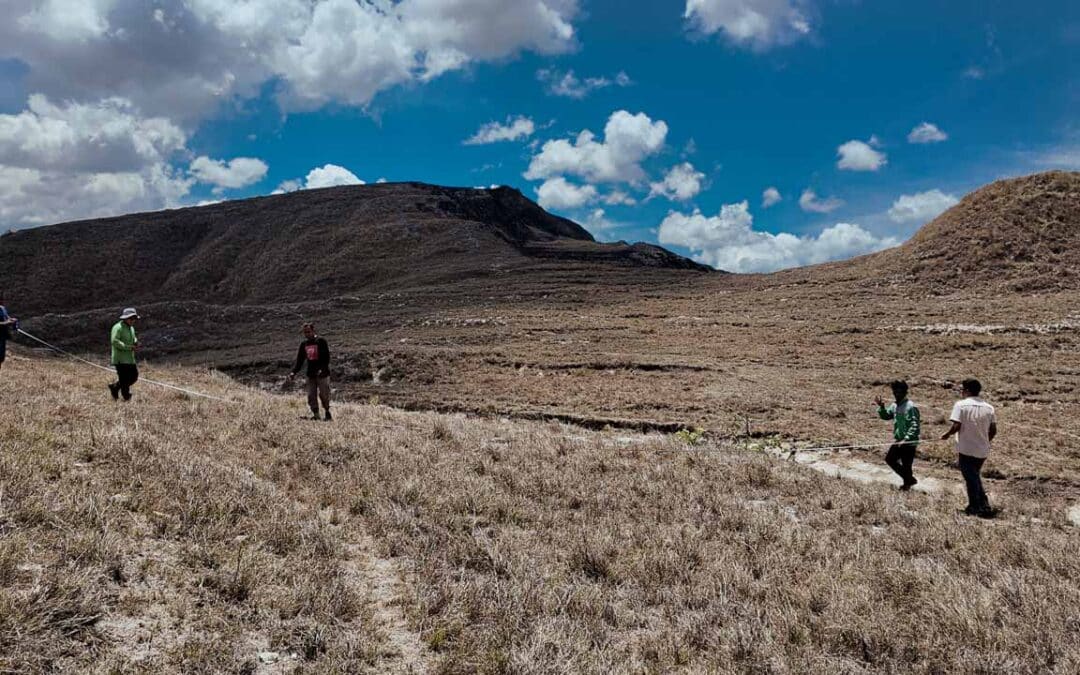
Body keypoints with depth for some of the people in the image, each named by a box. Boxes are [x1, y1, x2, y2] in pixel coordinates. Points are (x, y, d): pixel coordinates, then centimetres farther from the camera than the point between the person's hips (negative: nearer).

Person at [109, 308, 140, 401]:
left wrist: (136, 342, 2)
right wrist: (129, 347, -25)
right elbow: (114, 341, -22)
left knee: (134, 376, 10)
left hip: (130, 358, 9)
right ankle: (126, 398, 2)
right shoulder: (118, 327, -13)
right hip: (120, 359, -9)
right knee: (124, 379, -6)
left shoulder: (131, 328, 16)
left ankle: (114, 387, 26)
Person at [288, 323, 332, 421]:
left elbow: (326, 358, -11)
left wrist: (322, 369, -24)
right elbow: (299, 361, 12)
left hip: (322, 374, -5)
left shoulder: (321, 342, -5)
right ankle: (316, 415, 8)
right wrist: (294, 372, -2)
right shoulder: (304, 344, 11)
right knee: (311, 396, 1)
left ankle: (328, 414, 9)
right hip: (310, 375, 5)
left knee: (323, 394, -5)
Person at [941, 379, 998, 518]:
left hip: (966, 450, -5)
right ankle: (974, 506, 23)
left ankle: (984, 507, 6)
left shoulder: (961, 405, -12)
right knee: (975, 477, 20)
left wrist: (947, 434, 1)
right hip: (983, 450, 5)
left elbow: (956, 426, -18)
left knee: (971, 479, 4)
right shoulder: (989, 407, 3)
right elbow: (993, 430, 4)